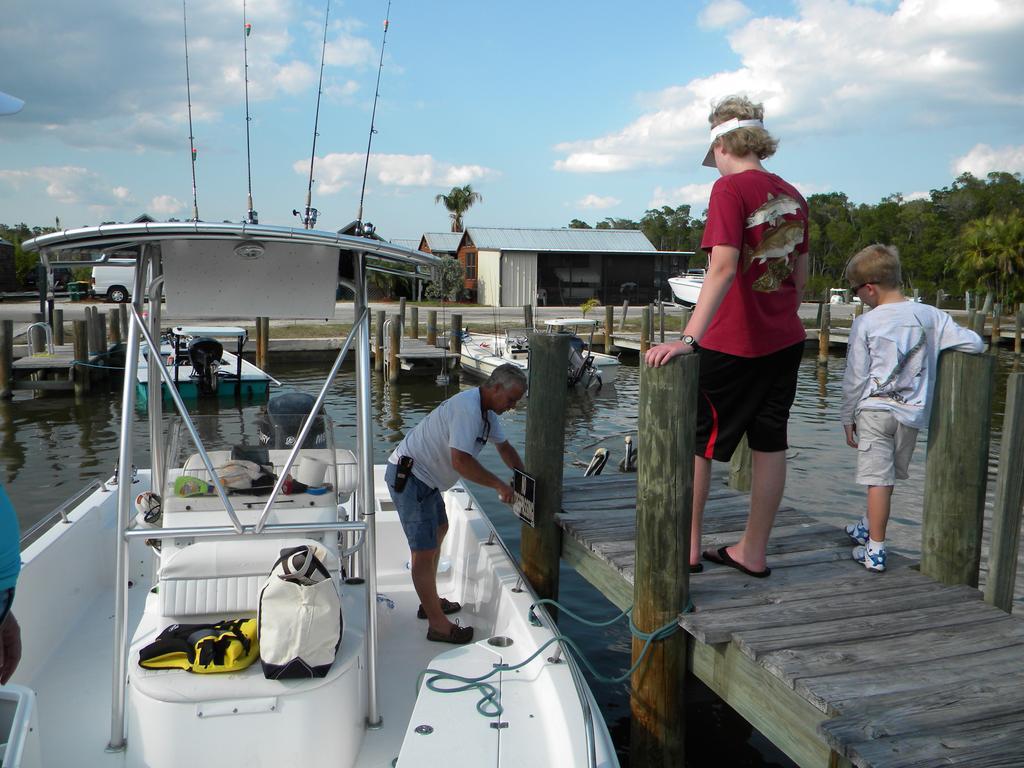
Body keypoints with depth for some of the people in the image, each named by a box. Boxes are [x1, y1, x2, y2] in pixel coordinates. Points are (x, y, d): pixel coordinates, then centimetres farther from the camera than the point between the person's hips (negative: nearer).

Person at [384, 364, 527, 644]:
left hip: (423, 476, 12)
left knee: (438, 530, 25)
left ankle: (430, 602, 38)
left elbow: (504, 446, 23)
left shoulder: (487, 411, 8)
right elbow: (460, 462, -32)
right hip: (408, 476, -12)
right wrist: (499, 485, -21)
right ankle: (438, 625, 2)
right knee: (425, 552, -7)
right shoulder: (467, 409, -26)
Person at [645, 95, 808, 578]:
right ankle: (753, 552, 21)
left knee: (696, 441, 8)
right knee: (770, 444, 10)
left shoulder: (730, 189, -14)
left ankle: (687, 546, 18)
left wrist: (689, 338, -33)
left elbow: (723, 268, -27)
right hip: (785, 340, 7)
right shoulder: (792, 196, 9)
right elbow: (801, 275, 15)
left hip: (733, 343, -7)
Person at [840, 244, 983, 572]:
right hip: (911, 412, 4)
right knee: (887, 476, 20)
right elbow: (975, 343, 2)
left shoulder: (865, 324, -8)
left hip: (873, 409, -4)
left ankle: (875, 551, 2)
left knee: (878, 479, -2)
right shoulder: (930, 315, 2)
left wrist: (848, 417, 5)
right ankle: (868, 527, 39)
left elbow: (855, 378, -5)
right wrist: (938, 346, 20)